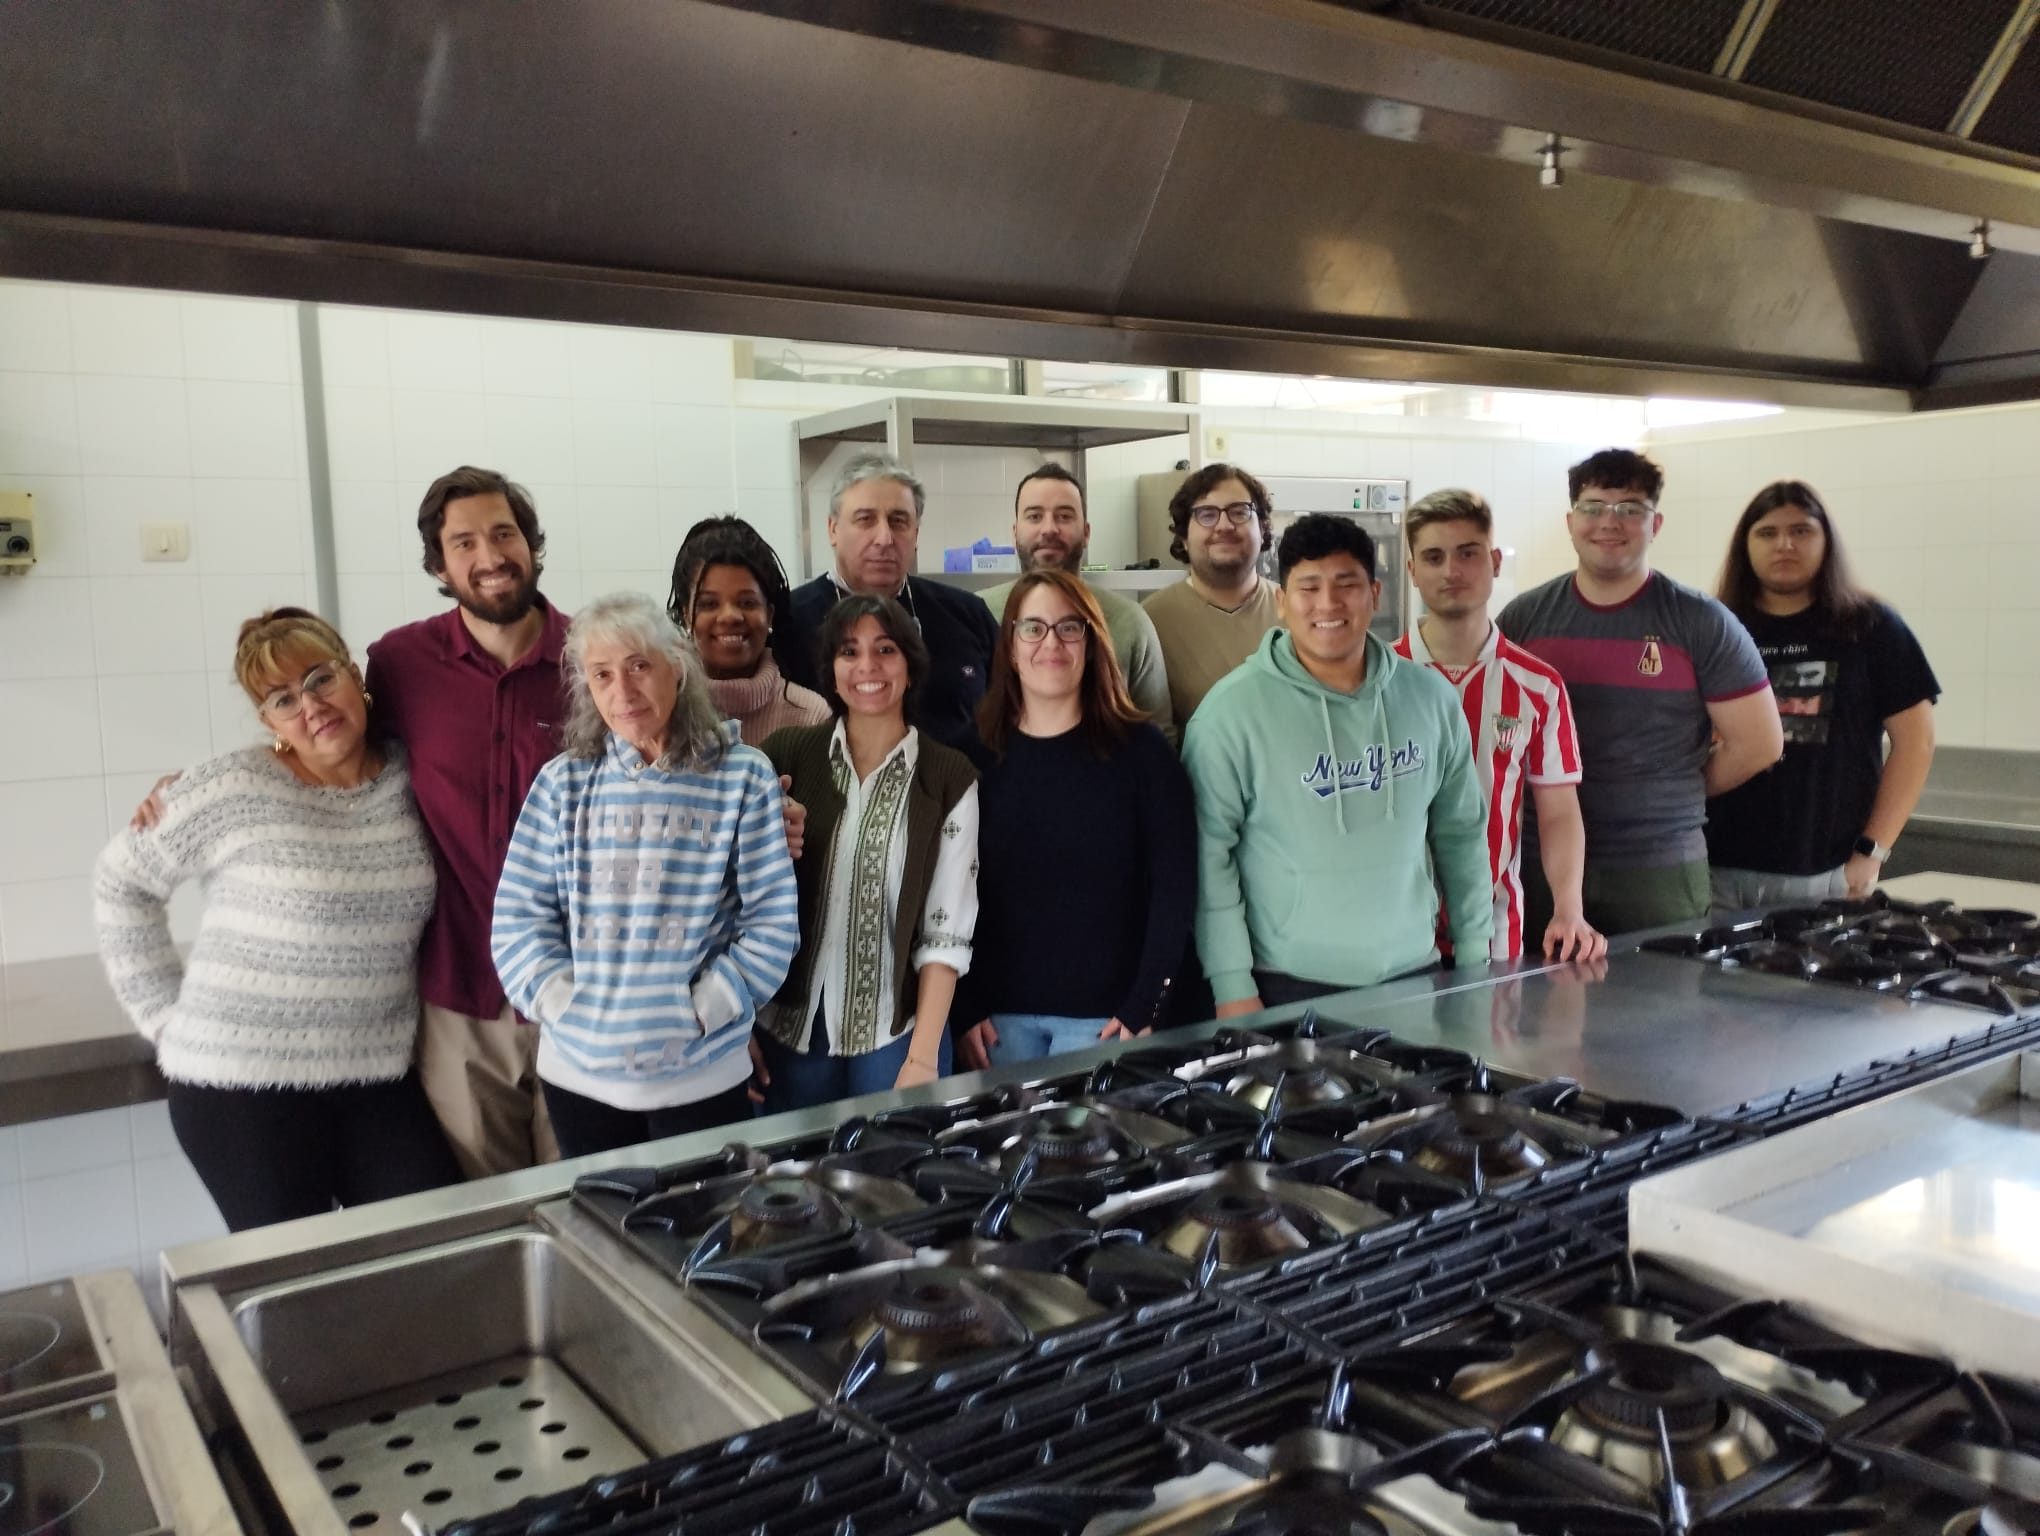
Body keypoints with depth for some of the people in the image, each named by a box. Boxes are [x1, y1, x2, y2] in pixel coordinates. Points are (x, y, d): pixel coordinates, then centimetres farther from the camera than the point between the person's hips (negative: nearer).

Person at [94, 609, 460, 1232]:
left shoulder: (410, 780, 1)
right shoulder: (234, 790, -9)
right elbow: (121, 882, 1)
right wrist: (164, 1012, -1)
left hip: (379, 1080, 3)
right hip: (244, 1087, -3)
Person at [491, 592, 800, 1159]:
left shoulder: (743, 776, -4)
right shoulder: (562, 782, 2)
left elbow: (773, 924, -6)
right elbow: (518, 919, 2)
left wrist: (696, 1016, -12)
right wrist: (571, 1011, -10)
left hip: (702, 1073, -2)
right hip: (578, 1070, 2)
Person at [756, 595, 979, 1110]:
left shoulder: (951, 778, -4)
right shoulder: (786, 755, -1)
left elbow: (947, 931, -5)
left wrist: (922, 1057, -9)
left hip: (896, 1033, -1)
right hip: (789, 1028, 1)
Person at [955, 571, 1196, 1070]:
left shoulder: (1140, 749, -3)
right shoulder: (975, 752, 1)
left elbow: (1175, 884, -5)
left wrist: (1144, 1006, -10)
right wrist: (964, 1007, -3)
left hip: (1105, 1012, -1)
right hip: (999, 1011, 2)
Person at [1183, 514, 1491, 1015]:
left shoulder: (1430, 696, 1)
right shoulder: (1233, 708, -12)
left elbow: (1461, 834, 10)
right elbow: (1209, 852, -11)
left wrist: (1475, 956, 9)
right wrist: (1233, 986, -11)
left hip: (1413, 976, 4)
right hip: (1286, 986, -4)